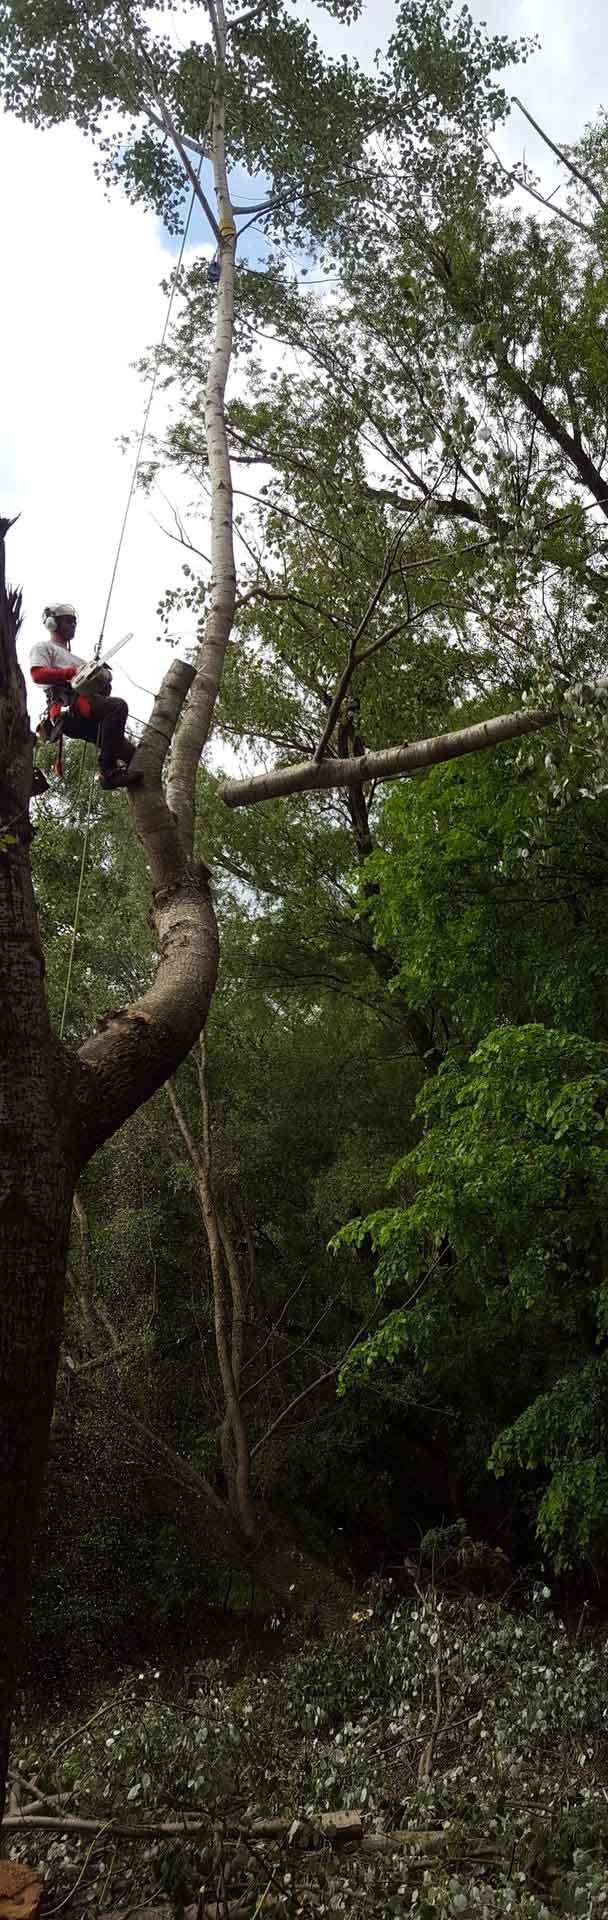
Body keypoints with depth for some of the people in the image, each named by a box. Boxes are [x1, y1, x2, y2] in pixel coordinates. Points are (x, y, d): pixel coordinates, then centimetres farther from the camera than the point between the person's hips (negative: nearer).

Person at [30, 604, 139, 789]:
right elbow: (38, 675, -6)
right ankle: (108, 771, -36)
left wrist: (104, 679, 5)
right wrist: (73, 672, -12)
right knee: (118, 706, -31)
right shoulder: (43, 647, 16)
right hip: (67, 705, -9)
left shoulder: (74, 658, 40)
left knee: (130, 752, 0)